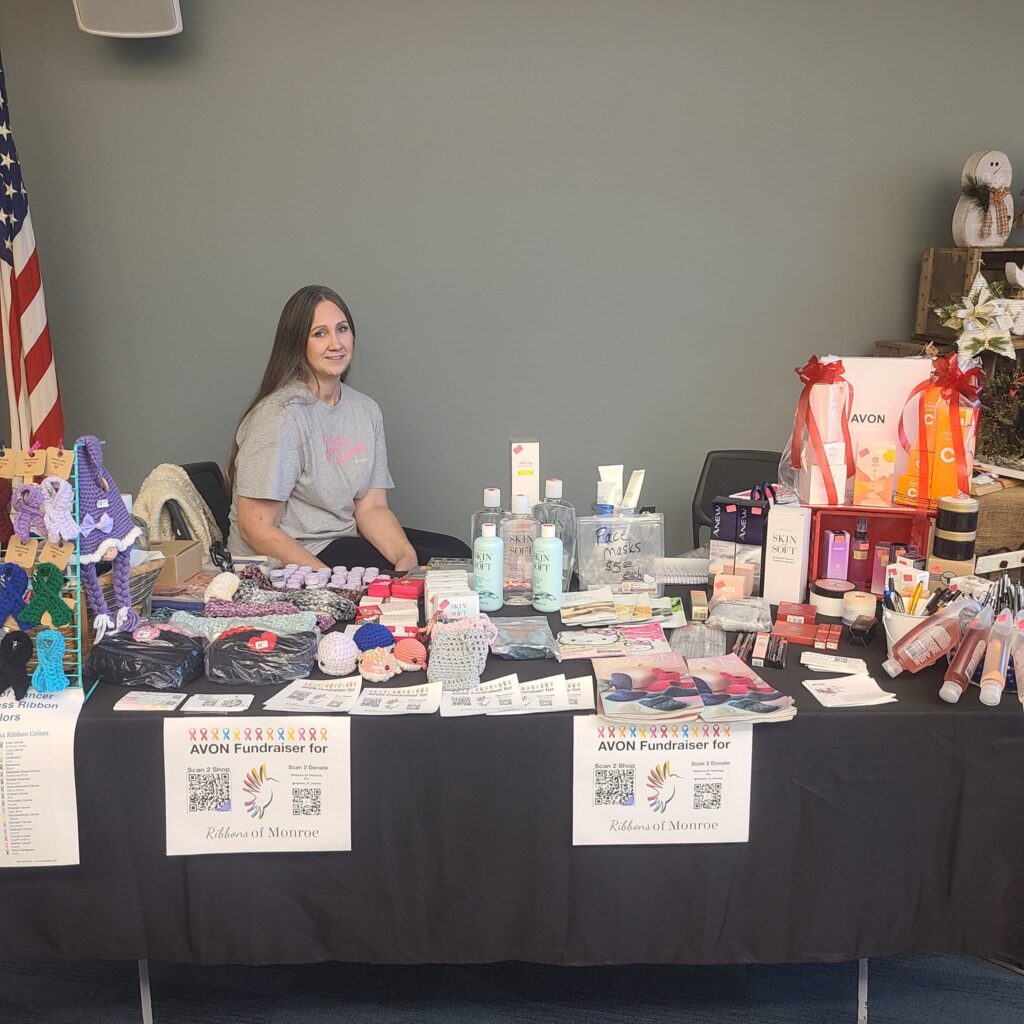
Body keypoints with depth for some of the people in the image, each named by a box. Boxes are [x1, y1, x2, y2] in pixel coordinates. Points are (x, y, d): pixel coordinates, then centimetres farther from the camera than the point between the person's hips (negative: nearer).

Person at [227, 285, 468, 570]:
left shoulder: (366, 409, 6)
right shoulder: (282, 415, -18)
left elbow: (371, 506, 2)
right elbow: (257, 529, -21)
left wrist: (406, 555, -17)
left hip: (345, 538, 8)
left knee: (457, 552, 2)